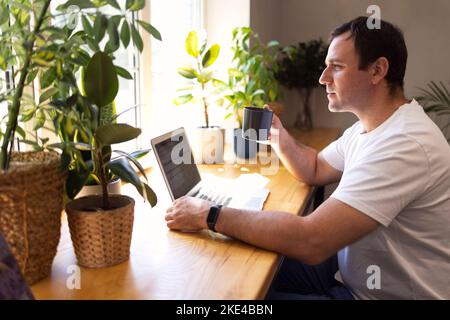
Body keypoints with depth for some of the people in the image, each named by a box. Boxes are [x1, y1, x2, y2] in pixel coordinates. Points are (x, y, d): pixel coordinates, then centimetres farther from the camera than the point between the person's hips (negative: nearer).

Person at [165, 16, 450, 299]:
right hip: (353, 271, 8)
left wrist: (211, 215, -27)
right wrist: (278, 134, 0)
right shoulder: (368, 127, 4)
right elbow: (315, 170, 19)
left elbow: (310, 242, -35)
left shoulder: (404, 143, -30)